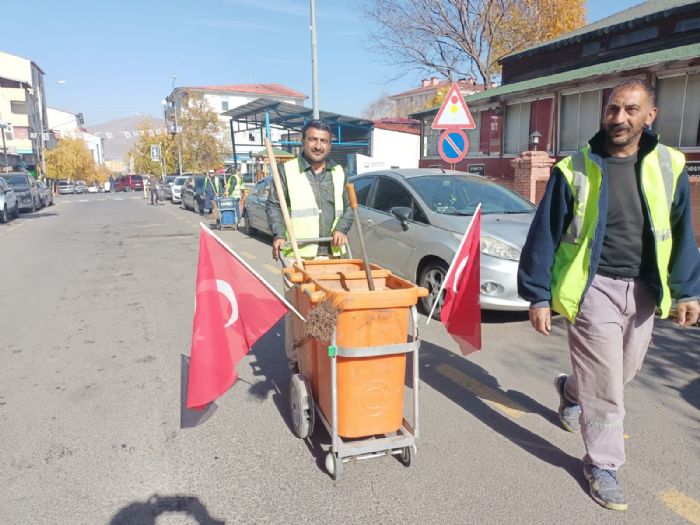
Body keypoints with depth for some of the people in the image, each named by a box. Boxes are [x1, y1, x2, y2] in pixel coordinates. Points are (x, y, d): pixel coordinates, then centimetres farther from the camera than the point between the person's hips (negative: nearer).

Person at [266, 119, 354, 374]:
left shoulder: (338, 173, 15)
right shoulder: (287, 171, 3)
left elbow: (348, 207, 18)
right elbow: (273, 206, 4)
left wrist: (342, 229, 0)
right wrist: (278, 235, -11)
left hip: (332, 254, 4)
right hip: (298, 254, -3)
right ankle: (295, 361, 7)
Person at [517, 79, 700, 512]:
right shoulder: (575, 169, -8)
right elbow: (545, 235, -6)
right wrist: (539, 296, -8)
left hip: (643, 290, 5)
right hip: (595, 288, -4)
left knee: (626, 370, 20)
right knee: (603, 384, 0)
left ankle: (570, 390, 51)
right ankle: (603, 465, 21)